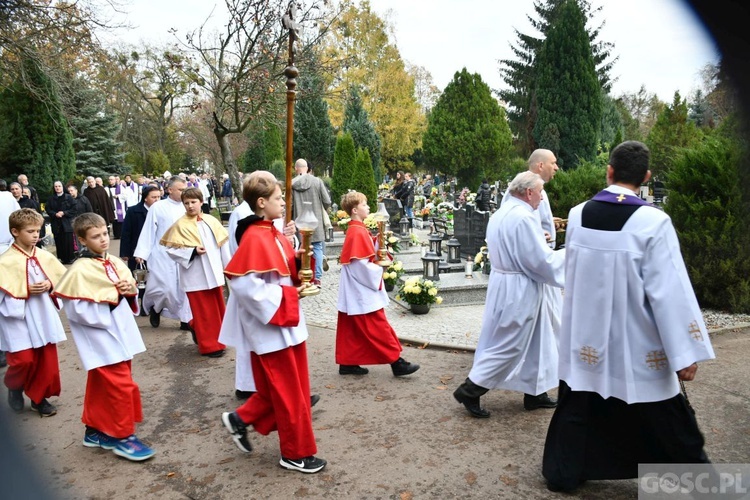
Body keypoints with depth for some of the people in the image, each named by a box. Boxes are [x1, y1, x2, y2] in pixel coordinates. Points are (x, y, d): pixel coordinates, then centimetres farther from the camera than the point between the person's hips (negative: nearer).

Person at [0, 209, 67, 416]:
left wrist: (50, 285, -10)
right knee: (24, 360, -6)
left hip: (43, 315, 4)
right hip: (19, 317, -4)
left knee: (47, 360, 8)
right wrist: (26, 291, -20)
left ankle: (39, 398, 26)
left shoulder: (45, 256, 2)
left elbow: (62, 280, 9)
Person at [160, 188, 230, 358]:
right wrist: (193, 251, -23)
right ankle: (210, 345, 16)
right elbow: (172, 250, -11)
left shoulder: (212, 221, 4)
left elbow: (223, 245, 9)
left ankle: (196, 328, 37)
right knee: (204, 313, 4)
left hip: (214, 274, 5)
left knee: (218, 310, 15)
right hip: (196, 277, -5)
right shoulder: (180, 225, -8)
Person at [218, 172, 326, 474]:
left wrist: (297, 259, -3)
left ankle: (241, 419, 32)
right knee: (288, 391, 4)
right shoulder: (254, 239, -20)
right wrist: (287, 296, -20)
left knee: (286, 387, 19)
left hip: (286, 321, 10)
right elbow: (245, 284, -27)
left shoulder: (273, 234, 9)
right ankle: (296, 454, 20)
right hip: (271, 325, -10)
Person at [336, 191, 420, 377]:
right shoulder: (358, 232, -18)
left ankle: (347, 363, 19)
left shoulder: (356, 230, 12)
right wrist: (380, 270, -11)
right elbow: (361, 264, -24)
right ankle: (396, 362, 5)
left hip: (356, 291, 10)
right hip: (363, 292, -10)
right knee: (379, 328, -2)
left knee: (352, 329, 12)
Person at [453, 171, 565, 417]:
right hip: (519, 290, -10)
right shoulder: (524, 217, -22)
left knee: (534, 341, 18)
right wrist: (567, 254, -4)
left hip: (506, 283, 10)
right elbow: (541, 260, -19)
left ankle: (534, 392, 29)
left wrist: (539, 241, 14)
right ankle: (470, 390, 9)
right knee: (507, 345, 1)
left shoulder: (501, 214, 9)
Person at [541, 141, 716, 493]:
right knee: (666, 421, 14)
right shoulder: (653, 222, -17)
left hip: (585, 336, 4)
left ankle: (563, 473, 27)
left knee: (578, 407, 17)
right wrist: (685, 353, -12)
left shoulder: (577, 215, -4)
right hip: (635, 342, -3)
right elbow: (671, 290, -17)